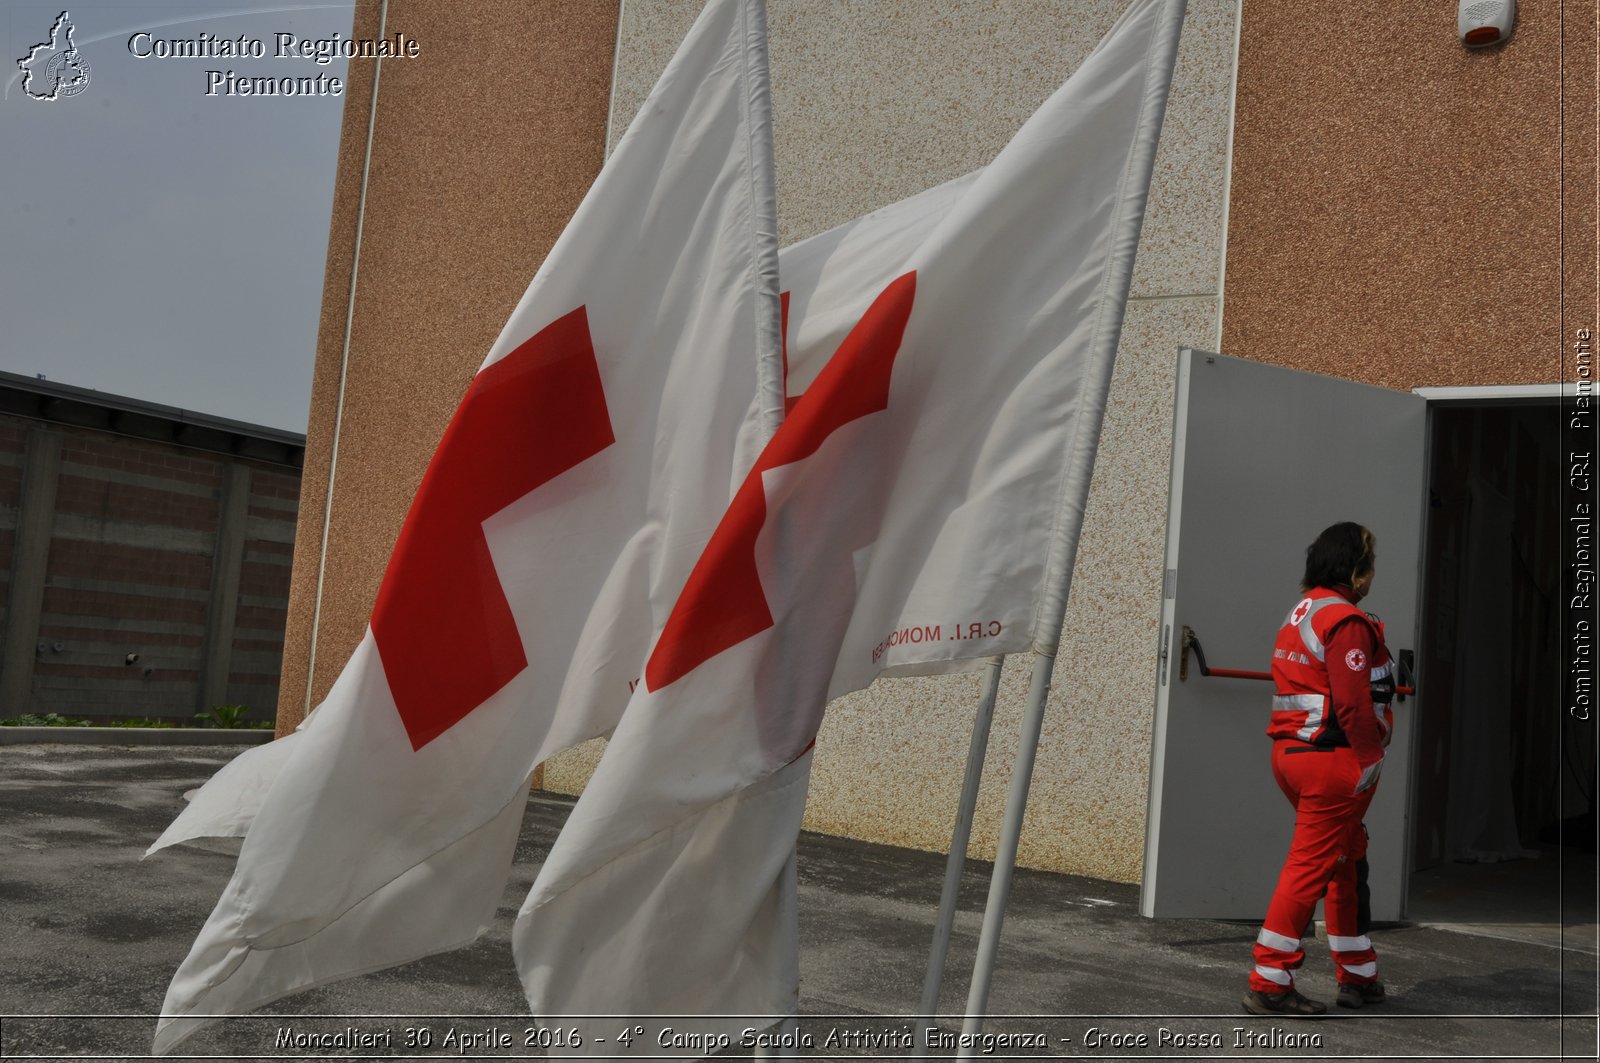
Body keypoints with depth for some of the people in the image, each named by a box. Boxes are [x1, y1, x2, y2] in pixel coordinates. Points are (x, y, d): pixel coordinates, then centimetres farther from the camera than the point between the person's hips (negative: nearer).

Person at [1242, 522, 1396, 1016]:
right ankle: (1269, 984, -1)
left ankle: (1358, 976, 29)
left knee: (1346, 862, 19)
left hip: (1290, 752, 10)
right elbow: (1353, 703, -21)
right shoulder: (1346, 621, -14)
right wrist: (1371, 759, -11)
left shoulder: (1300, 614, 15)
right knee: (1310, 868, -5)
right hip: (1334, 759, -10)